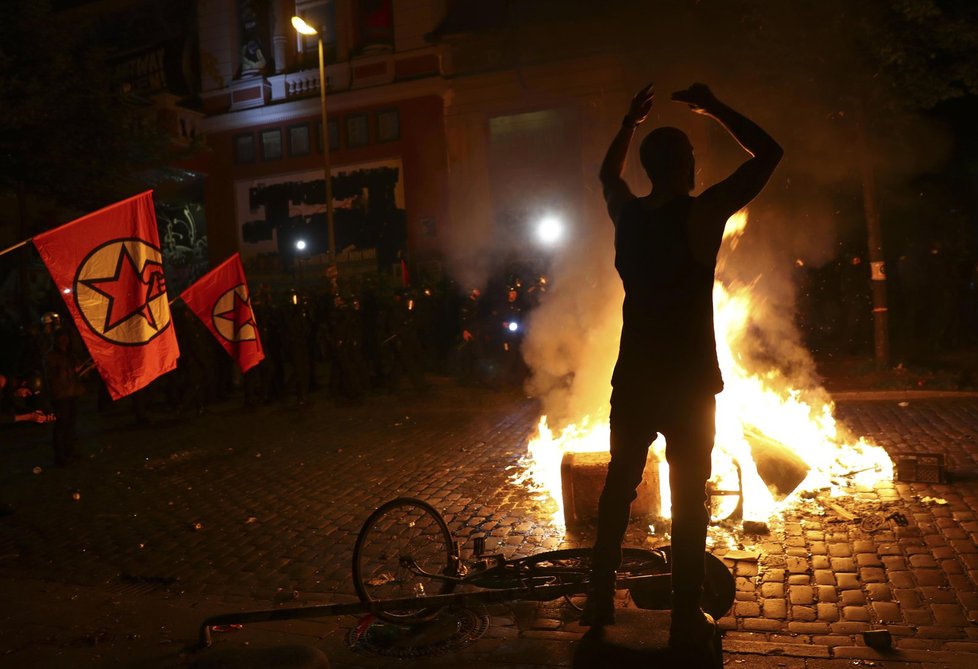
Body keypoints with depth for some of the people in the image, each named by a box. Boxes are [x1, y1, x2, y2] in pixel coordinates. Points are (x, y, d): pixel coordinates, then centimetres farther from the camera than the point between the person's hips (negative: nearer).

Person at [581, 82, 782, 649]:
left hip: (633, 377, 5)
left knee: (620, 481, 15)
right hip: (689, 379, -5)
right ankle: (688, 618, 15)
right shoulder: (703, 214, -12)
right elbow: (769, 153, -1)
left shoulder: (626, 213, 2)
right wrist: (714, 108, 3)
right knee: (690, 495, 6)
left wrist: (631, 122, 26)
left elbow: (608, 173, 25)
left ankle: (600, 600, 25)